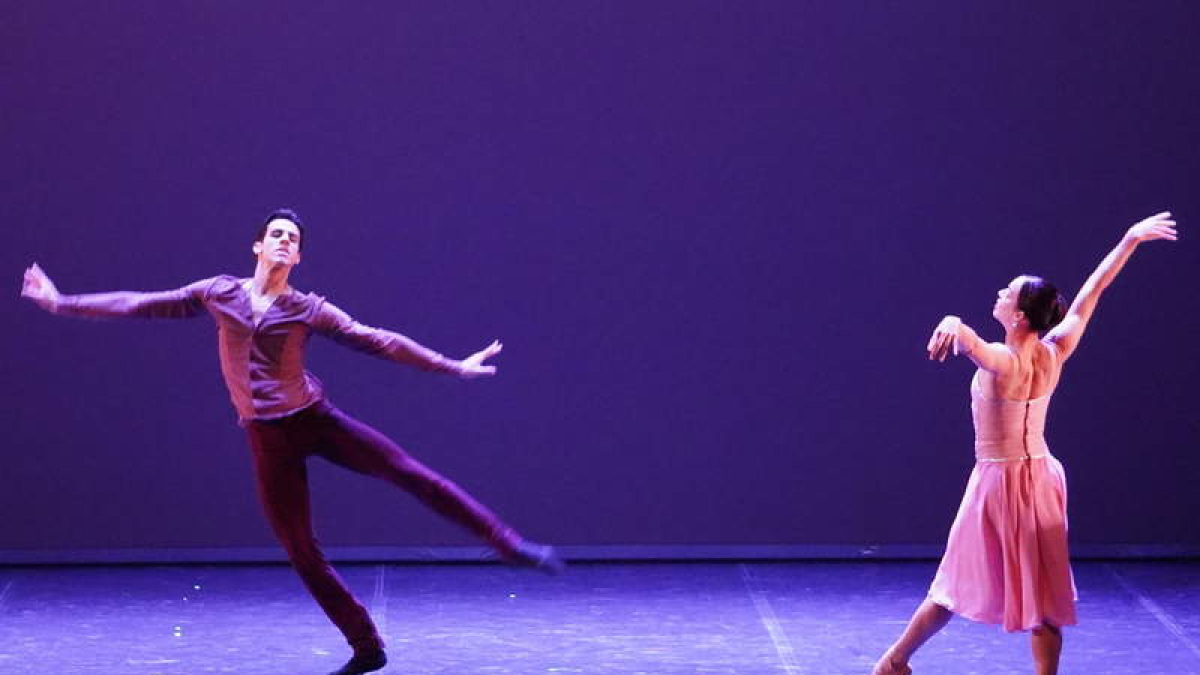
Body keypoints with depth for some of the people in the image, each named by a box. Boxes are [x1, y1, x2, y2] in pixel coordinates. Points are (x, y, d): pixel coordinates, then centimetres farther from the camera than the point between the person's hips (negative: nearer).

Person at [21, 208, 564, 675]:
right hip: (269, 438, 1)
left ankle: (508, 544, -8)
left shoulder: (308, 309, 2)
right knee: (300, 550, 0)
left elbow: (377, 341, 1)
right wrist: (62, 303, 10)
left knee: (407, 471, -14)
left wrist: (451, 366, -3)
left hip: (314, 419, -1)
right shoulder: (219, 292, 6)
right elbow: (142, 305, 10)